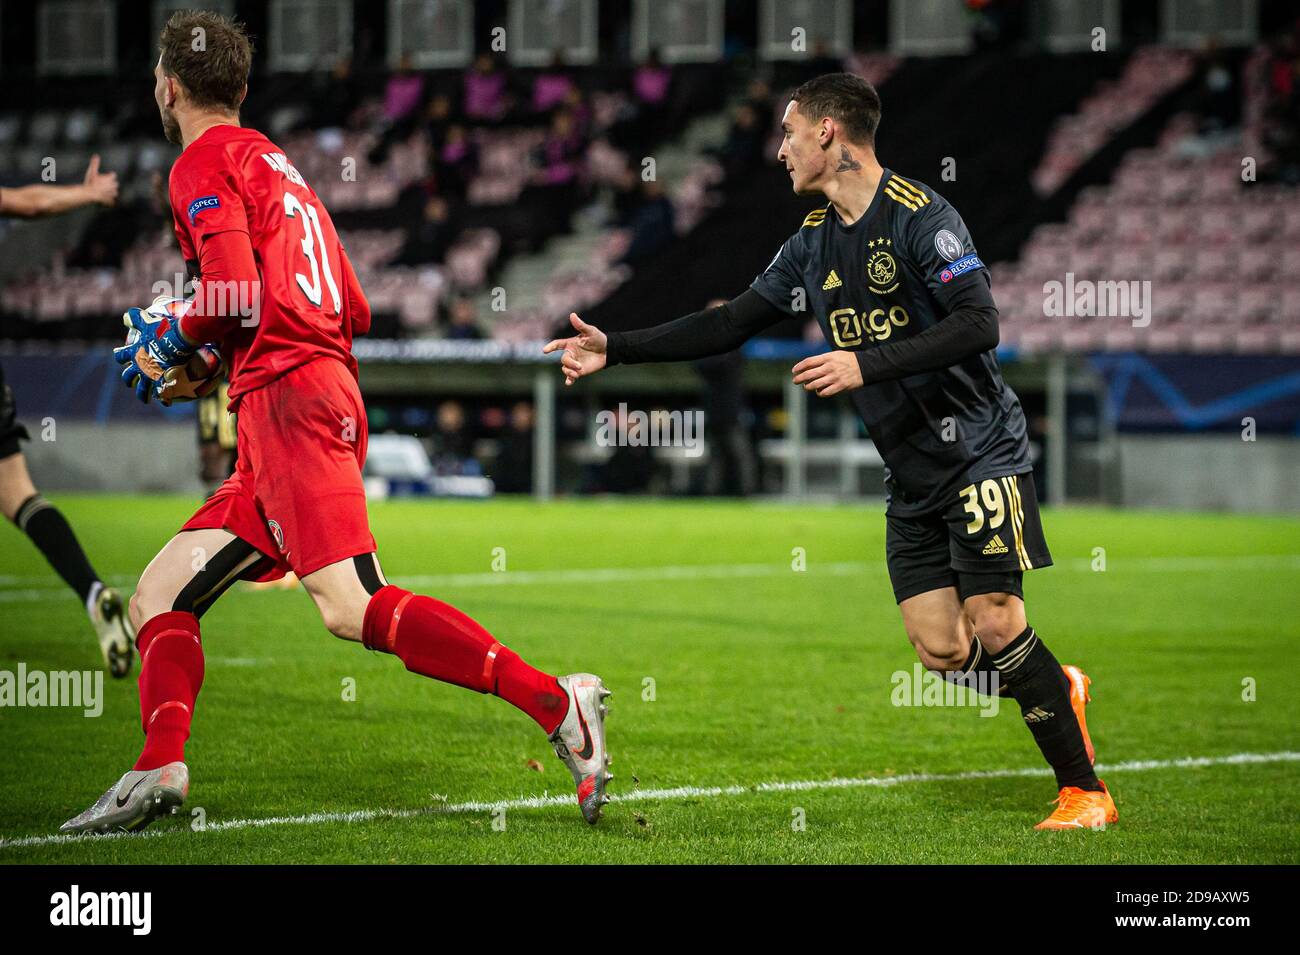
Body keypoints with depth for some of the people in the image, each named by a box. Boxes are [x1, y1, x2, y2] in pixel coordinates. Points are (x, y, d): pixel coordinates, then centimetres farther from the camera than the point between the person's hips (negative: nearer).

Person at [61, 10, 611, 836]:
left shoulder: (204, 165, 0)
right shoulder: (278, 164, 27)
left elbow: (234, 296, -15)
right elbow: (354, 312, 25)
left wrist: (169, 343, 6)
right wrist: (198, 358, 26)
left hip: (288, 397, -10)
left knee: (353, 608, -24)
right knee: (160, 598, 12)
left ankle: (555, 701, -33)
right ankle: (160, 772, -2)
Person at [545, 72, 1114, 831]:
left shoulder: (919, 215, -13)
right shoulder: (815, 243, 11)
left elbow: (978, 325, -23)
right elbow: (731, 323, 17)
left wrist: (866, 365, -28)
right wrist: (615, 350, 14)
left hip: (978, 449, -7)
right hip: (912, 475, 7)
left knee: (994, 622, -16)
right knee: (943, 651, -4)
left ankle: (1086, 791, -5)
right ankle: (1056, 689, 24)